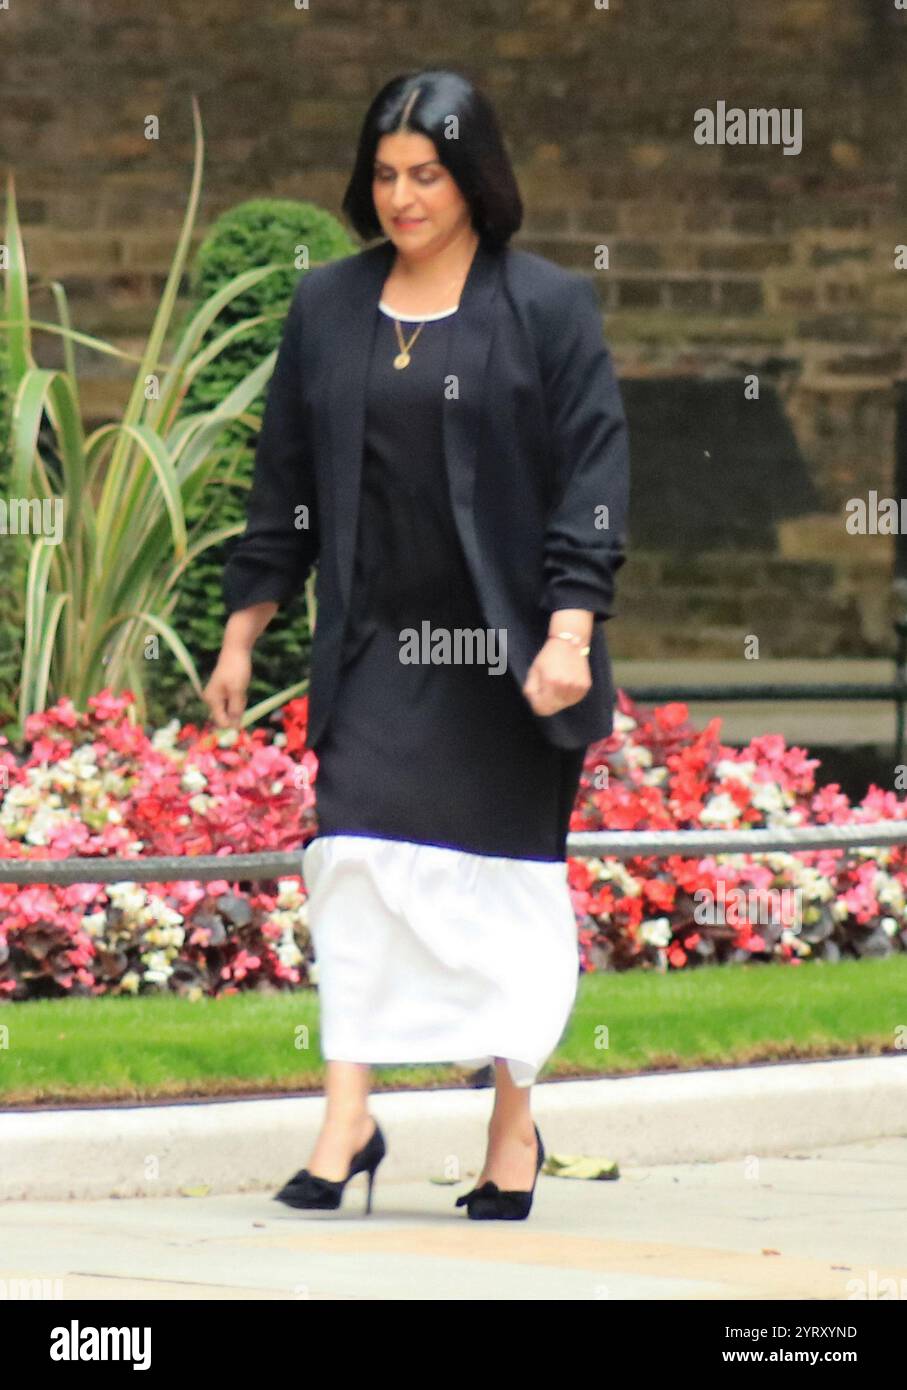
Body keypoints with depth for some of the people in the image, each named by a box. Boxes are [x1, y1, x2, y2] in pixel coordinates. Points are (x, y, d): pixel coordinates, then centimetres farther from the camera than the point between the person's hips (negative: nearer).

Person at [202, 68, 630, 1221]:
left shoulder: (549, 307, -3)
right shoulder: (327, 307, 8)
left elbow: (592, 472, -7)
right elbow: (285, 479, 13)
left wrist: (570, 628, -17)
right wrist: (243, 630, 10)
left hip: (506, 650, -3)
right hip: (379, 642, 3)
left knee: (506, 880, 4)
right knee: (356, 859, -9)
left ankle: (514, 1129, 16)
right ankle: (347, 1120, -10)